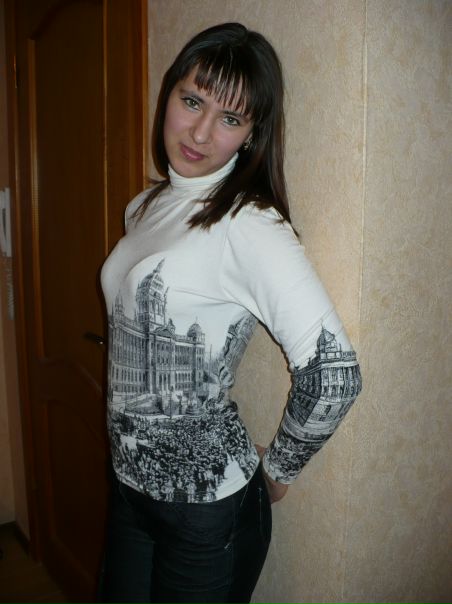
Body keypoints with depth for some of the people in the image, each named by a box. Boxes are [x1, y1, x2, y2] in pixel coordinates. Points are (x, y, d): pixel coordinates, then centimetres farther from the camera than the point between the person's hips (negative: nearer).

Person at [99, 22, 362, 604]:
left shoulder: (249, 225, -21)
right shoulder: (145, 206, 4)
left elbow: (334, 374, -26)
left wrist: (277, 468, -11)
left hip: (207, 504, -7)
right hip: (130, 480, 7)